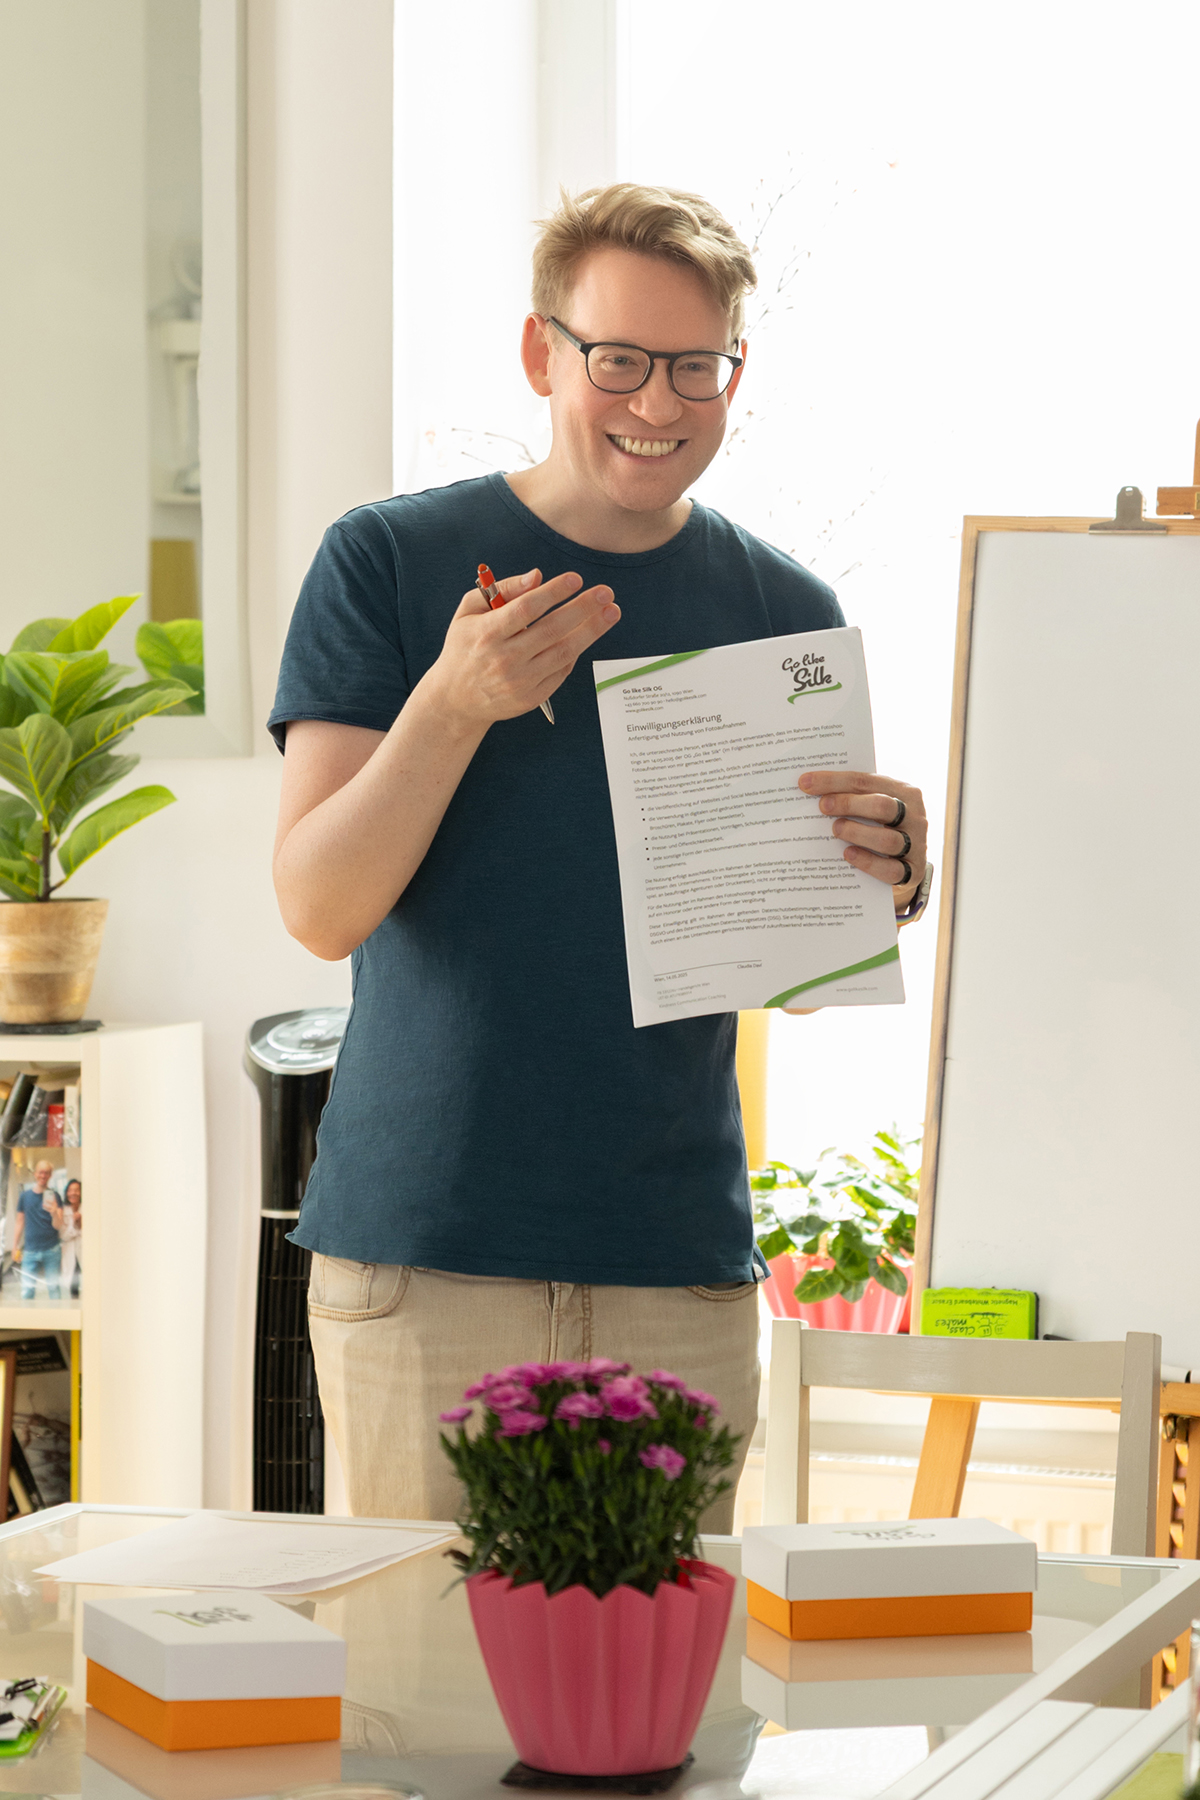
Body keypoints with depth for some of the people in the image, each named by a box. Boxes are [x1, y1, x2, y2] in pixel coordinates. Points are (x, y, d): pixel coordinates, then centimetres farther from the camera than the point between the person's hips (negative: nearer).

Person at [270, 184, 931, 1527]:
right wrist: (454, 704, -20)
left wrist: (882, 885, -12)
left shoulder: (785, 612, 8)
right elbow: (318, 909, -7)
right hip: (420, 1258, -2)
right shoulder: (389, 563, 0)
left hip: (681, 1265, 2)